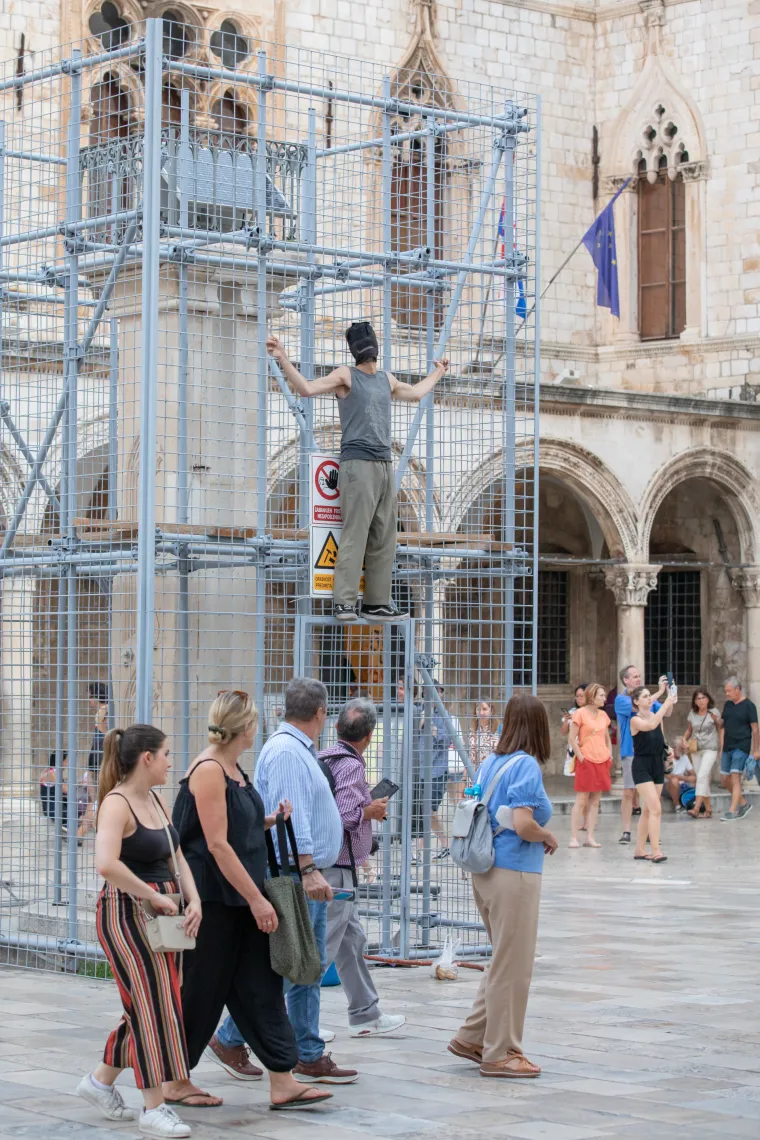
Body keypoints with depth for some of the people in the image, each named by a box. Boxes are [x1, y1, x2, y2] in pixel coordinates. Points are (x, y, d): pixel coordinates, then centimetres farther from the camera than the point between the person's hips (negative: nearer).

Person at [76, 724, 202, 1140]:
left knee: (146, 1006, 14)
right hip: (127, 913, -9)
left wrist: (193, 900, -1)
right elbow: (106, 864, -29)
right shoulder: (117, 804, -15)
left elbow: (176, 857, 16)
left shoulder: (155, 801, 12)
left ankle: (101, 1080, 30)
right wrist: (155, 897, -23)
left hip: (161, 912, 9)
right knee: (153, 1005, -8)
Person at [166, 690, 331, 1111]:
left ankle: (282, 1083, 4)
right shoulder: (208, 771, -17)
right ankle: (174, 1082, 14)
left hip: (239, 899, 9)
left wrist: (270, 821, 8)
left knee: (261, 985, 5)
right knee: (201, 989, 1)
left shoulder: (232, 769, 11)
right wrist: (256, 899, -20)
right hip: (211, 899, -9)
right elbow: (217, 844, -21)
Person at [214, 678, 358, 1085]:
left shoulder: (299, 750, 18)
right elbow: (291, 817, -23)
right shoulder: (286, 751, -15)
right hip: (295, 877, -11)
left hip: (308, 878, 11)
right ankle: (231, 1037, 3)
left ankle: (309, 1056, 12)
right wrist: (308, 869, -27)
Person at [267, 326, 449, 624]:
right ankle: (343, 602, -16)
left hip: (385, 465, 7)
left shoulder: (387, 380, 21)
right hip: (358, 464, -7)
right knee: (354, 535, -14)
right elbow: (307, 388, -10)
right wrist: (283, 359, -20)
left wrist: (437, 373, 53)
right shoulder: (346, 375, 3)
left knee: (384, 540, 4)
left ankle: (376, 602, 7)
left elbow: (415, 393, 42)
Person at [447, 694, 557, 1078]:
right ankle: (499, 1054, 10)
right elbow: (523, 823, -23)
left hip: (486, 870, 8)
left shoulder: (490, 762, 10)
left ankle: (472, 1037, 23)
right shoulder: (526, 765, -14)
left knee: (504, 961, 20)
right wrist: (549, 838, -4)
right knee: (512, 967, 2)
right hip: (514, 873, -8)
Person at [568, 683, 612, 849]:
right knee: (581, 800, -5)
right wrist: (580, 757, -13)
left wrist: (609, 754, 9)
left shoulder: (603, 715, 12)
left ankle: (590, 837, 7)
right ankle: (574, 837, -2)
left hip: (602, 761, 6)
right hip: (586, 761, -6)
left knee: (595, 801, 5)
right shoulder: (580, 713, -6)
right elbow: (572, 738, -9)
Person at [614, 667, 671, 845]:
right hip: (631, 752, -4)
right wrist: (660, 692, -21)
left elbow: (665, 712, 3)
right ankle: (626, 832, 1)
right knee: (629, 792, -4)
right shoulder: (621, 699, -3)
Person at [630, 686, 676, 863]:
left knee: (647, 810, 11)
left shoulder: (656, 716, 7)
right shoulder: (635, 720, -12)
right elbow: (650, 725, -30)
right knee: (656, 809, -16)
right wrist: (666, 704, -31)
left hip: (658, 764, 7)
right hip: (642, 766, -7)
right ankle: (656, 851, -18)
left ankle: (640, 850, 19)